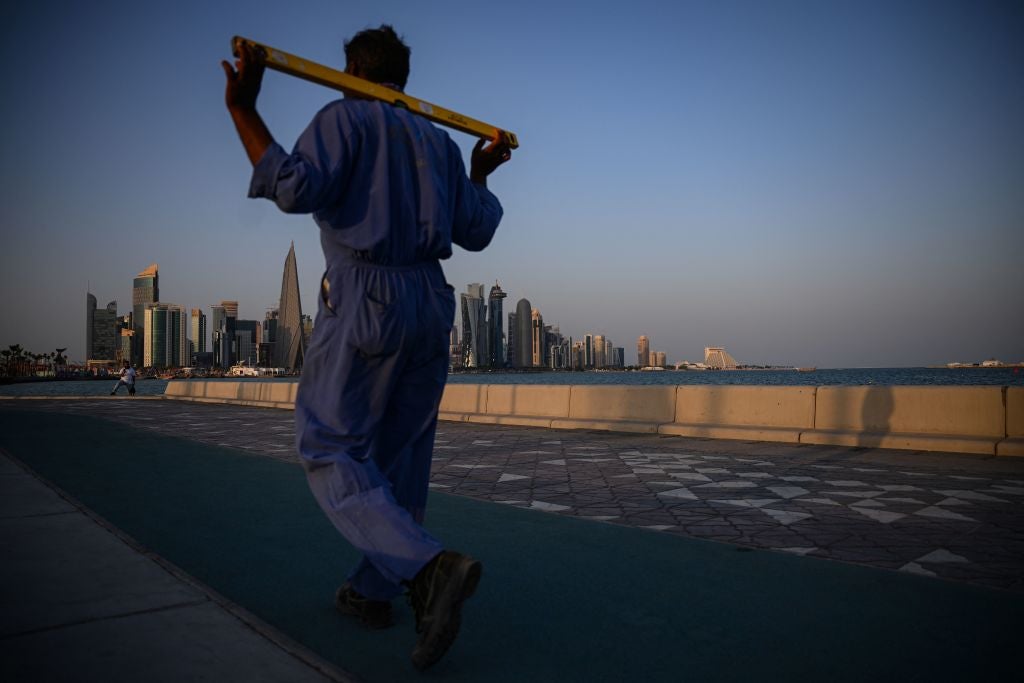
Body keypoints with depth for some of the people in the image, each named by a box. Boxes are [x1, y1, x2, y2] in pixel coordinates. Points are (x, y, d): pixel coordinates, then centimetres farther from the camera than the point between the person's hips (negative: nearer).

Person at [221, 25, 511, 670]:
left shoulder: (343, 118, 1)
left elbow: (298, 187, -16)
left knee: (331, 452, -4)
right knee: (400, 455, 12)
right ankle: (373, 591, 23)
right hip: (430, 303, 7)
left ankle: (430, 567, -23)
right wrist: (480, 174, 32)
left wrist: (243, 110, -11)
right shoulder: (437, 140, 19)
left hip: (362, 300, -7)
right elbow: (476, 231, 16)